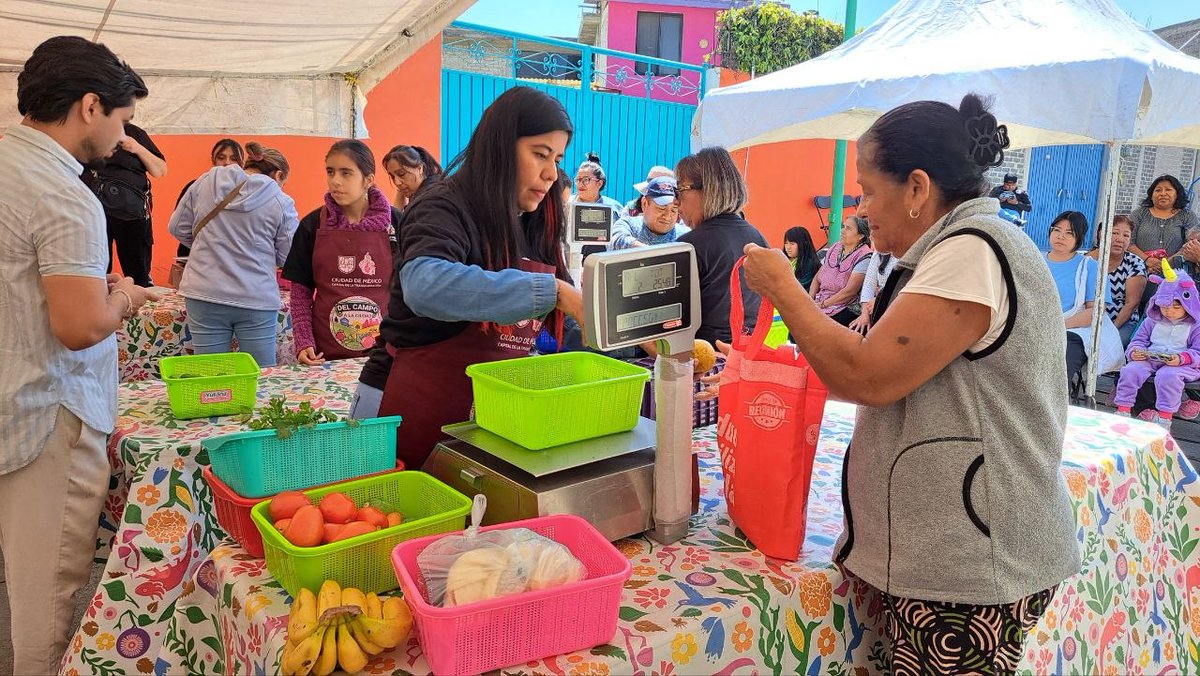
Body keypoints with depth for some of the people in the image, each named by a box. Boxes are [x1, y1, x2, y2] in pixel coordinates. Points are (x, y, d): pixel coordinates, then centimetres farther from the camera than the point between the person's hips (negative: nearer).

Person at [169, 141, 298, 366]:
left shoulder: (205, 182, 5)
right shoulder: (281, 202, -4)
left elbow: (177, 228, 12)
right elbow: (288, 257, -1)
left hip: (204, 296, 3)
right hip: (256, 299, -3)